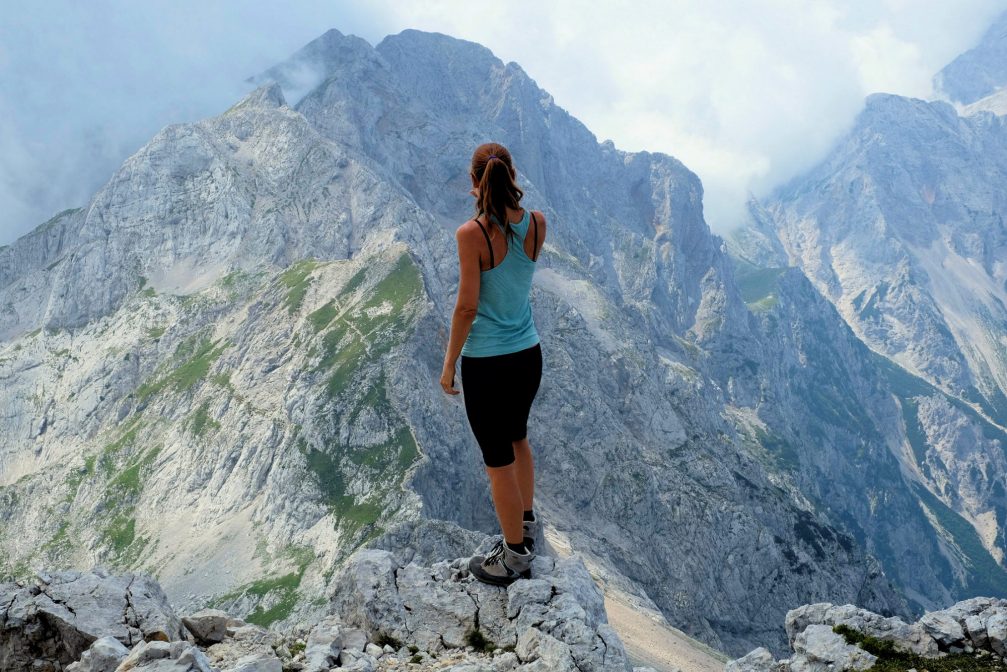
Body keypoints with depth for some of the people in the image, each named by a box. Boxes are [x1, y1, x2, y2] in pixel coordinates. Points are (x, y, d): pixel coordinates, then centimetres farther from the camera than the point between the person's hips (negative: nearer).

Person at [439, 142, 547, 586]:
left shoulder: (471, 235, -19)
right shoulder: (537, 224, -5)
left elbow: (467, 307, -16)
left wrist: (448, 363, -6)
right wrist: (500, 201, 16)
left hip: (485, 364, -6)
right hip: (529, 356, 6)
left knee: (499, 460, 8)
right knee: (517, 438, 28)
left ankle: (515, 558, 23)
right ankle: (526, 525, 45)